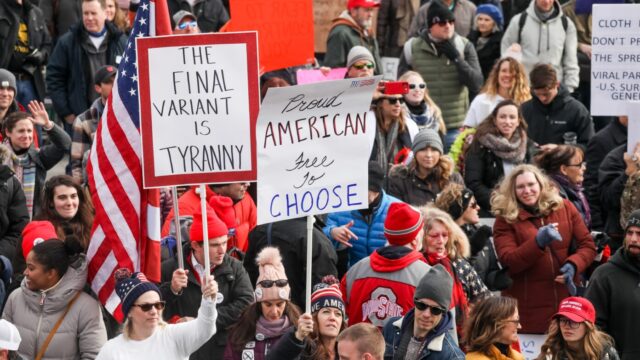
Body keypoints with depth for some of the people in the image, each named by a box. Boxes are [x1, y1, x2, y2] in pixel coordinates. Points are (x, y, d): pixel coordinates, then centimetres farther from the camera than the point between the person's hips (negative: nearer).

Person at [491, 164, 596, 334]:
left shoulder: (564, 207, 6)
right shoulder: (505, 219, -1)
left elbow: (587, 245, 6)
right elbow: (508, 261, -11)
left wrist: (573, 264, -15)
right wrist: (538, 242, -25)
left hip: (567, 300, 2)